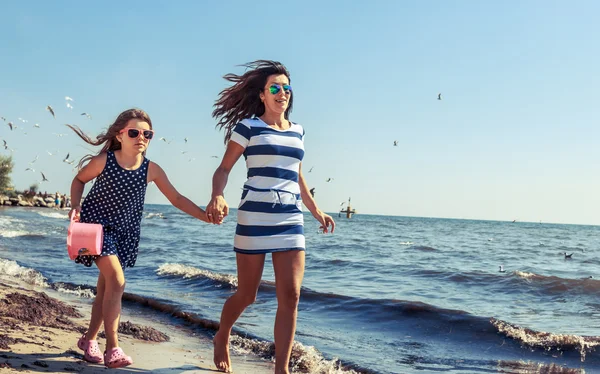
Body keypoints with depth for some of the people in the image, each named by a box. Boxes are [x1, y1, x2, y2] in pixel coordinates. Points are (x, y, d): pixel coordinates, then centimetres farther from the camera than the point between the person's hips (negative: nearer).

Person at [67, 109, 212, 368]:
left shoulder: (151, 170, -9)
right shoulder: (103, 161, -15)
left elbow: (177, 199, -6)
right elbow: (79, 180, 4)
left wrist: (207, 217, -15)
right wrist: (76, 205, -13)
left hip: (125, 232, 4)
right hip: (97, 225, -4)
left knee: (105, 288, 11)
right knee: (117, 281, -19)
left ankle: (89, 339, 31)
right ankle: (112, 349, -14)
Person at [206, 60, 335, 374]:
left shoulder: (297, 131, 15)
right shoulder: (248, 126, -1)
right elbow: (224, 168, -4)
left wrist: (316, 210, 26)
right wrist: (217, 196, -23)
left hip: (291, 221, 4)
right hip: (255, 219, -4)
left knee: (290, 296, -5)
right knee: (246, 295, 7)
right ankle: (222, 339, 37)